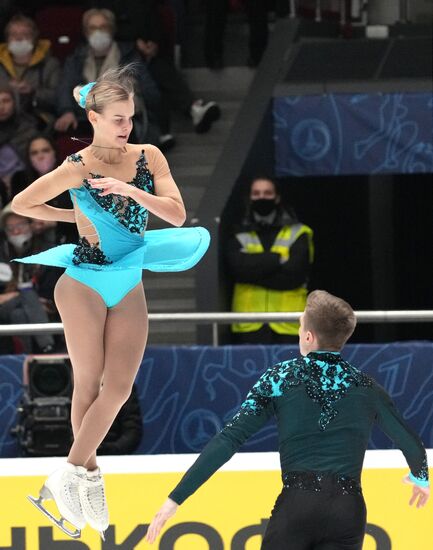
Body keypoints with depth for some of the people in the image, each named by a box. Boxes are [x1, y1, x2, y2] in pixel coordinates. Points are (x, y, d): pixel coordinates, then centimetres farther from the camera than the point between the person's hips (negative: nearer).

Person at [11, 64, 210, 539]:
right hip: (84, 284, -4)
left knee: (119, 386, -3)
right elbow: (21, 204, -2)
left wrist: (130, 191, -21)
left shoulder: (148, 158, -1)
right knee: (88, 384, 2)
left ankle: (72, 473, 4)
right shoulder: (78, 169, -11)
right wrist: (77, 216, 2)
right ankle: (88, 474, 13)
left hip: (129, 286, 4)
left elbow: (177, 215, -9)